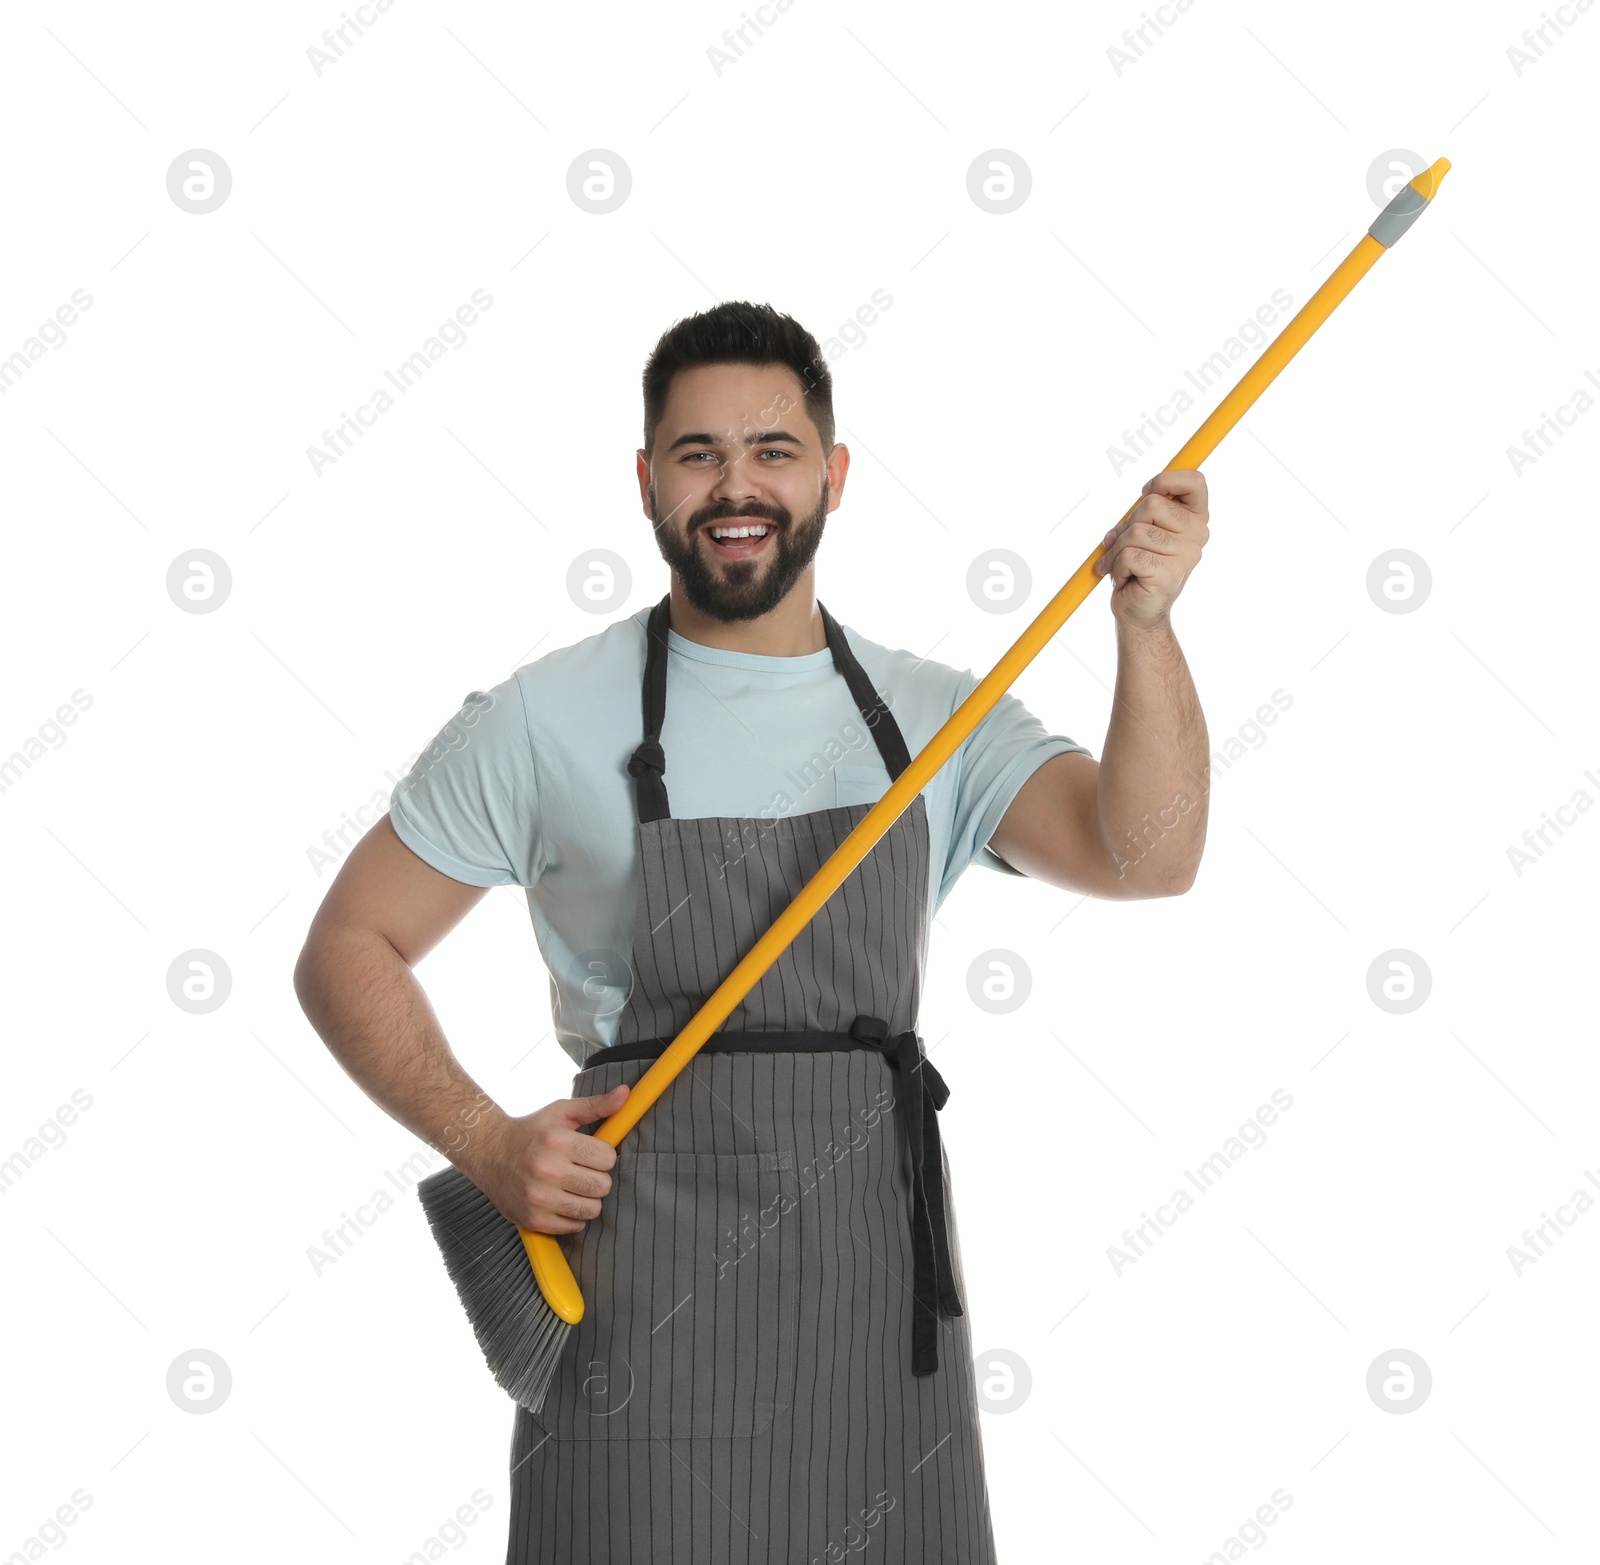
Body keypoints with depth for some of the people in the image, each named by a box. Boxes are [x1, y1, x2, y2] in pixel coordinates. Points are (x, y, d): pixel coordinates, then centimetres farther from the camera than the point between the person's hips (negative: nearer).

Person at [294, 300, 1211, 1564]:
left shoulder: (937, 720, 7)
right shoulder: (544, 723, 0)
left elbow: (1148, 857, -8)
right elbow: (349, 950, 4)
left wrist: (1147, 628, -23)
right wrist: (485, 1144, -10)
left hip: (878, 1275, 3)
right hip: (643, 1294, -2)